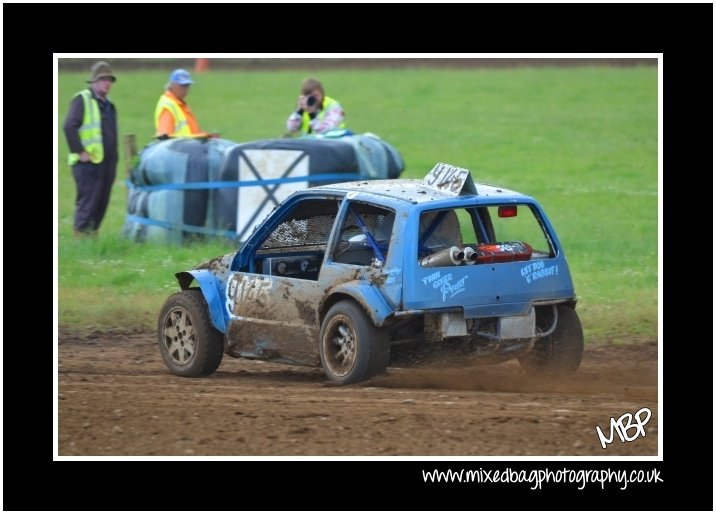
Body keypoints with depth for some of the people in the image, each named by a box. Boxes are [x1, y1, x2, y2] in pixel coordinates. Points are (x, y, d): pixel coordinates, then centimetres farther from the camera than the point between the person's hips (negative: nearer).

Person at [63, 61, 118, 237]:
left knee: (102, 202, 8)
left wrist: (114, 158, 19)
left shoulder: (108, 105, 20)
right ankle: (81, 236, -5)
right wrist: (80, 152, -17)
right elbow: (70, 127, -15)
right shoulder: (82, 100, -6)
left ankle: (93, 233, 15)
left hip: (106, 163, 8)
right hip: (88, 162, -8)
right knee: (88, 201, -9)